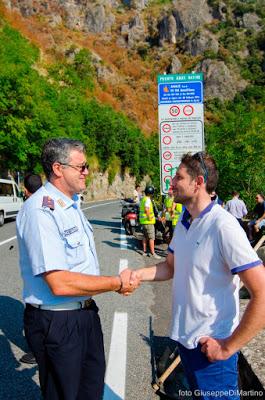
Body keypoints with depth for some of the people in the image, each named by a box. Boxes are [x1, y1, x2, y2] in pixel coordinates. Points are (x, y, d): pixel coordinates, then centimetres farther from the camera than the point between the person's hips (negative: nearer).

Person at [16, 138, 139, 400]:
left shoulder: (71, 205, 8)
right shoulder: (41, 211, -25)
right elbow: (60, 284, -30)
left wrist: (117, 281, 2)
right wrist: (117, 283, -19)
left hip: (85, 312, 9)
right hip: (56, 322, -9)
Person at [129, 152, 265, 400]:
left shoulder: (223, 226, -22)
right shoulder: (184, 221, 4)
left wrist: (229, 346, -18)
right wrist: (137, 275, -3)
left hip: (210, 346, -8)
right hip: (184, 336, 8)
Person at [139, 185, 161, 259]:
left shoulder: (143, 199, 15)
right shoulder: (148, 199, -16)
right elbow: (146, 209, -28)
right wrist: (149, 217, -21)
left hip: (143, 220, 10)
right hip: (148, 221, -10)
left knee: (145, 236, 16)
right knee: (151, 237, -7)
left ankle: (144, 251, 22)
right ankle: (153, 253, -7)